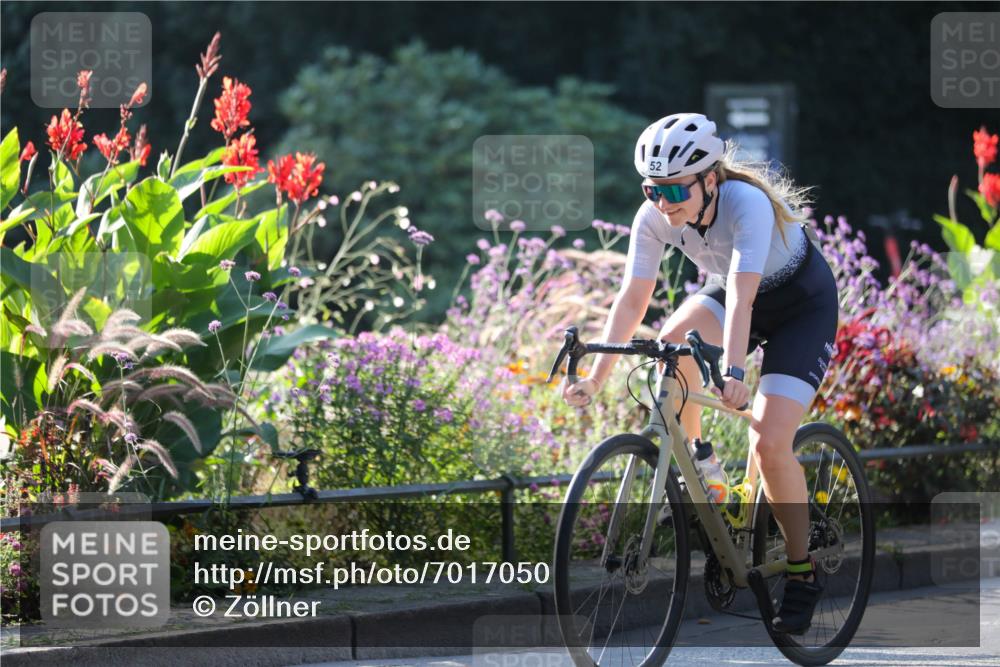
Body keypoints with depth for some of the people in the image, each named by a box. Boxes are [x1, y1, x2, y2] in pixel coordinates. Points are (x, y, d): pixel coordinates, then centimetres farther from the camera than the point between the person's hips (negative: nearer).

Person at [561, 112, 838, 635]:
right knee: (672, 346, -29)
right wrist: (595, 377, -30)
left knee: (769, 442, -20)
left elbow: (741, 296, -47)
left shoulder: (747, 204, -36)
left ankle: (801, 572, -1)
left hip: (802, 306, -5)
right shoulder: (654, 217, -20)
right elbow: (632, 298, -20)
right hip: (729, 290, 5)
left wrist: (733, 372, -60)